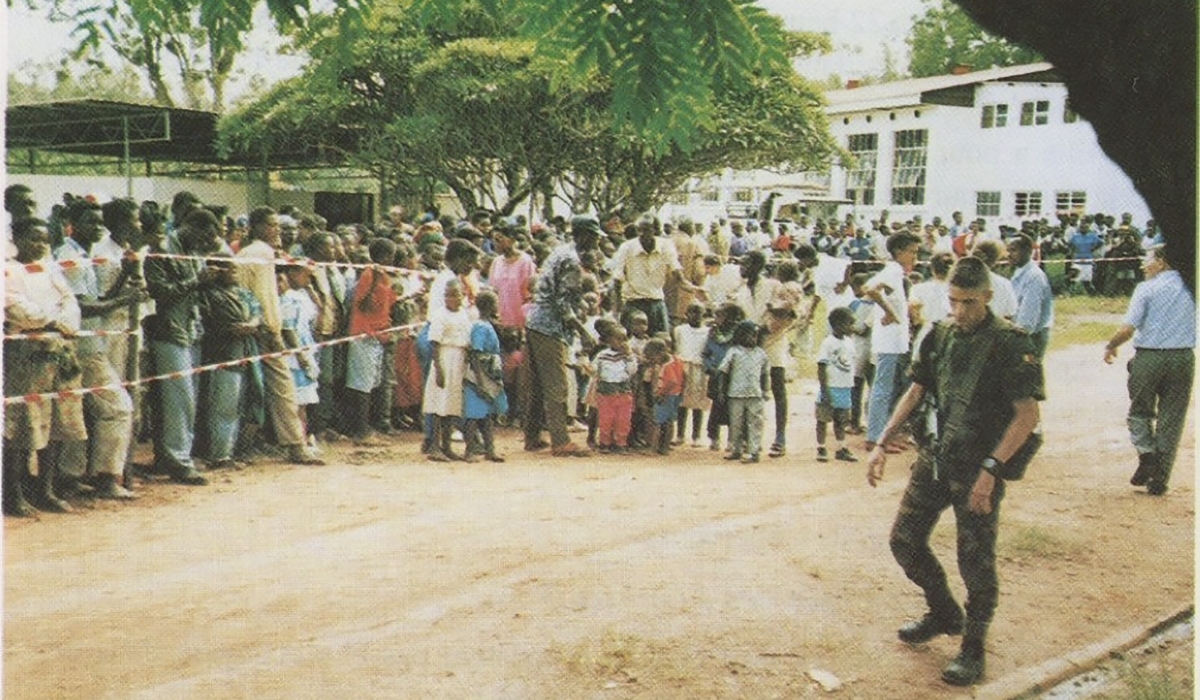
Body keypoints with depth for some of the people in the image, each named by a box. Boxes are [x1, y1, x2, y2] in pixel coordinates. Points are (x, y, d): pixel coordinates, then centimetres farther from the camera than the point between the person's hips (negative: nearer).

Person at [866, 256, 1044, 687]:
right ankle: (944, 613, 35)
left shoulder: (1010, 344, -14)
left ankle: (973, 647, 20)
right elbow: (916, 392, 14)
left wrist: (989, 470, -23)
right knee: (904, 541, 11)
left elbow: (1027, 414, -18)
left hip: (977, 469, -6)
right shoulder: (940, 336, 5)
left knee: (976, 561, 1)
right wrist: (882, 443, 7)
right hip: (935, 458, 7)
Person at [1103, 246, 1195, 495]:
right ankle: (1159, 479, 11)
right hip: (1183, 357, 3)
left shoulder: (1147, 288, -6)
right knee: (1171, 420, 9)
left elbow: (1128, 327, -12)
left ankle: (1147, 456, -5)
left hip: (1149, 356, -3)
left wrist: (1110, 346, 3)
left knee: (1140, 412, 15)